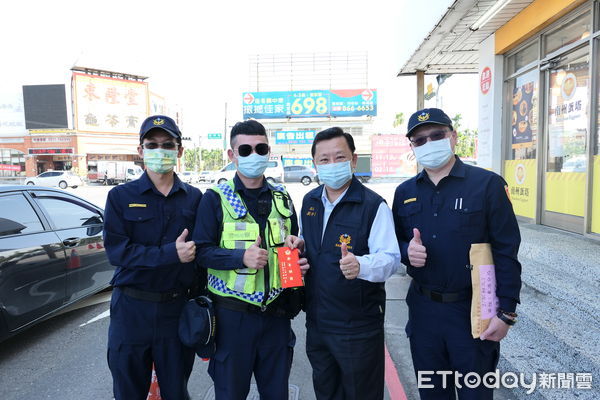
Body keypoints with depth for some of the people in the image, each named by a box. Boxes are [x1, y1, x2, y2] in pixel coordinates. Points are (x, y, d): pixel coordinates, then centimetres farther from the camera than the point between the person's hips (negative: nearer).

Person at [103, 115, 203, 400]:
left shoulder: (194, 198, 2)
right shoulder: (121, 197, -2)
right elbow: (116, 250, -13)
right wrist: (170, 254, -22)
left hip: (177, 309, 1)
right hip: (131, 309, 0)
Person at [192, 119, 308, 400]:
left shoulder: (282, 198, 8)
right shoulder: (216, 198, -5)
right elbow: (202, 251, -10)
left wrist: (299, 263, -2)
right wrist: (242, 257, -24)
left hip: (276, 312, 4)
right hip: (233, 313, -3)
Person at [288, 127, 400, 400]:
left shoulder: (373, 205, -15)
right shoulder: (309, 202, 5)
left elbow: (391, 258, -20)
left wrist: (361, 265, -39)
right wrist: (301, 247, -4)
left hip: (358, 326, -6)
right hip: (316, 321, 6)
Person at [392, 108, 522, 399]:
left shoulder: (487, 184, -9)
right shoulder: (404, 192, 4)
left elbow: (506, 252, -9)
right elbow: (394, 242, 11)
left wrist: (506, 312, -11)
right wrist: (407, 251, -12)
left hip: (473, 310, -3)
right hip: (423, 308, 4)